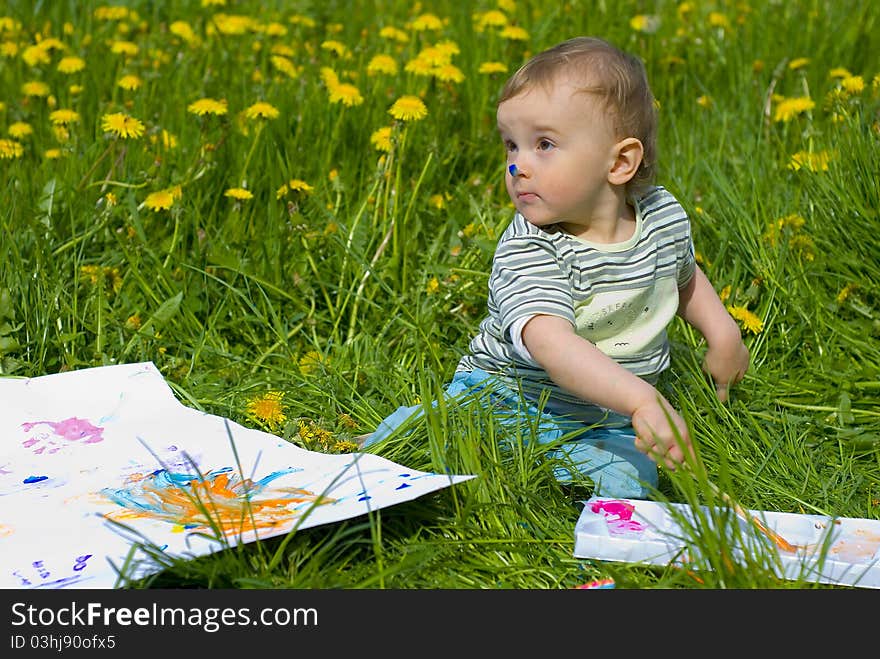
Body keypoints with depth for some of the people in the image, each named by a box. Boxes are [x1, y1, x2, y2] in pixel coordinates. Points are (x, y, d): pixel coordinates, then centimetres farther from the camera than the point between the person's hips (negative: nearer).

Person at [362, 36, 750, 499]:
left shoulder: (664, 215, -3)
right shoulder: (528, 251, -22)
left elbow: (682, 275, 23)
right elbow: (550, 343, -40)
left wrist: (722, 332, 10)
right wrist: (641, 398, -51)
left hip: (610, 422, 4)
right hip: (505, 402, -4)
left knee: (624, 486, -26)